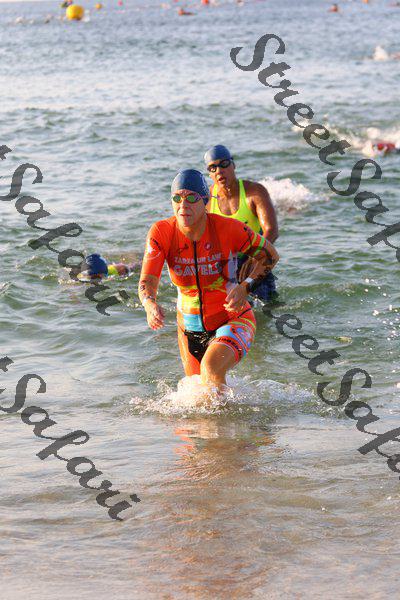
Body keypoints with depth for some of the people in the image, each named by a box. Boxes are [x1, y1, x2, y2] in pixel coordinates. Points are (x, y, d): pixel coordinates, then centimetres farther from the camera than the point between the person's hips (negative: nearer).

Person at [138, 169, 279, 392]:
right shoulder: (161, 233, -15)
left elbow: (271, 255, -4)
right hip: (190, 328, 4)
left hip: (232, 321, -4)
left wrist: (245, 286, -19)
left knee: (211, 368, -33)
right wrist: (150, 305, -45)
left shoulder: (228, 228, -20)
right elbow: (147, 282, -22)